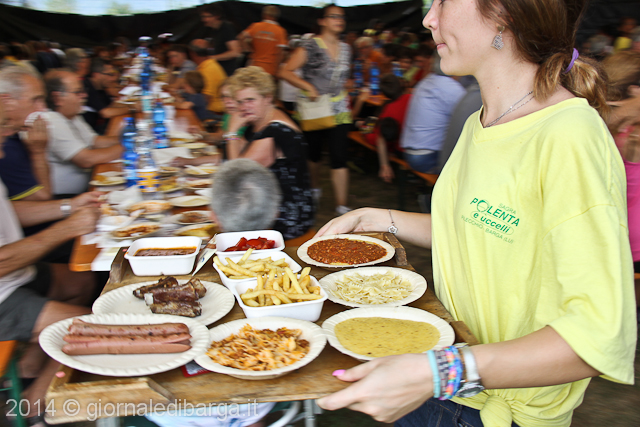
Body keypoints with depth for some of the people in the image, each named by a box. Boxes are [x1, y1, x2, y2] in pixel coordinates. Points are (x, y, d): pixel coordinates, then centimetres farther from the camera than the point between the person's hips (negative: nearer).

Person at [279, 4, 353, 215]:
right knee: (314, 154, 16)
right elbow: (285, 72, -15)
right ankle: (315, 190, 42)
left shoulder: (345, 48, 9)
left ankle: (341, 206, -3)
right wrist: (308, 86, -23)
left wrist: (345, 97, 11)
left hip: (339, 111, 3)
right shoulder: (310, 46, -9)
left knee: (339, 157, -6)